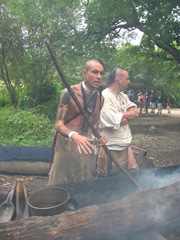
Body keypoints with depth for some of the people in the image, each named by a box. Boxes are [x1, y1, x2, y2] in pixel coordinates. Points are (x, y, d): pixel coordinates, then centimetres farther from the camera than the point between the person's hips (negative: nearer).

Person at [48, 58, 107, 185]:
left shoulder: (100, 98, 6)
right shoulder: (69, 93, -13)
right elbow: (59, 124, -15)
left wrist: (100, 135, -7)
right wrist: (74, 135, -34)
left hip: (87, 149, 5)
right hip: (67, 148, -5)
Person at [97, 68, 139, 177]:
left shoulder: (123, 96, 9)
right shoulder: (104, 97, -20)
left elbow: (135, 113, -3)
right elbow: (121, 121, -23)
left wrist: (121, 115, -16)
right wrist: (129, 115, -3)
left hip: (126, 145, 8)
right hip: (113, 149, -8)